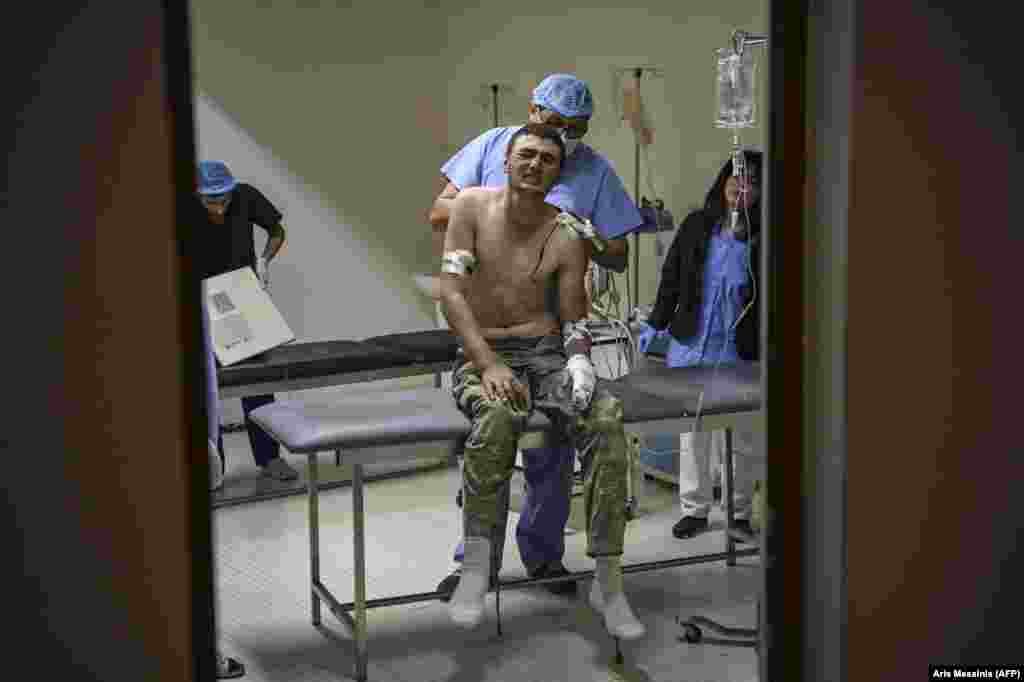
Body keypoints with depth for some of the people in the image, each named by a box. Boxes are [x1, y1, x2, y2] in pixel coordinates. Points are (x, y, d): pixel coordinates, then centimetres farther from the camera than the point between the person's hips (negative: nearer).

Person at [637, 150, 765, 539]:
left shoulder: (762, 237, -4)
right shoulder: (697, 226, 5)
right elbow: (672, 278, 12)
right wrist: (656, 324, 11)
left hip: (738, 356, -3)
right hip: (691, 347, 3)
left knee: (741, 439, 5)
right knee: (692, 433, 10)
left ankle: (739, 512, 22)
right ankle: (694, 509, 22)